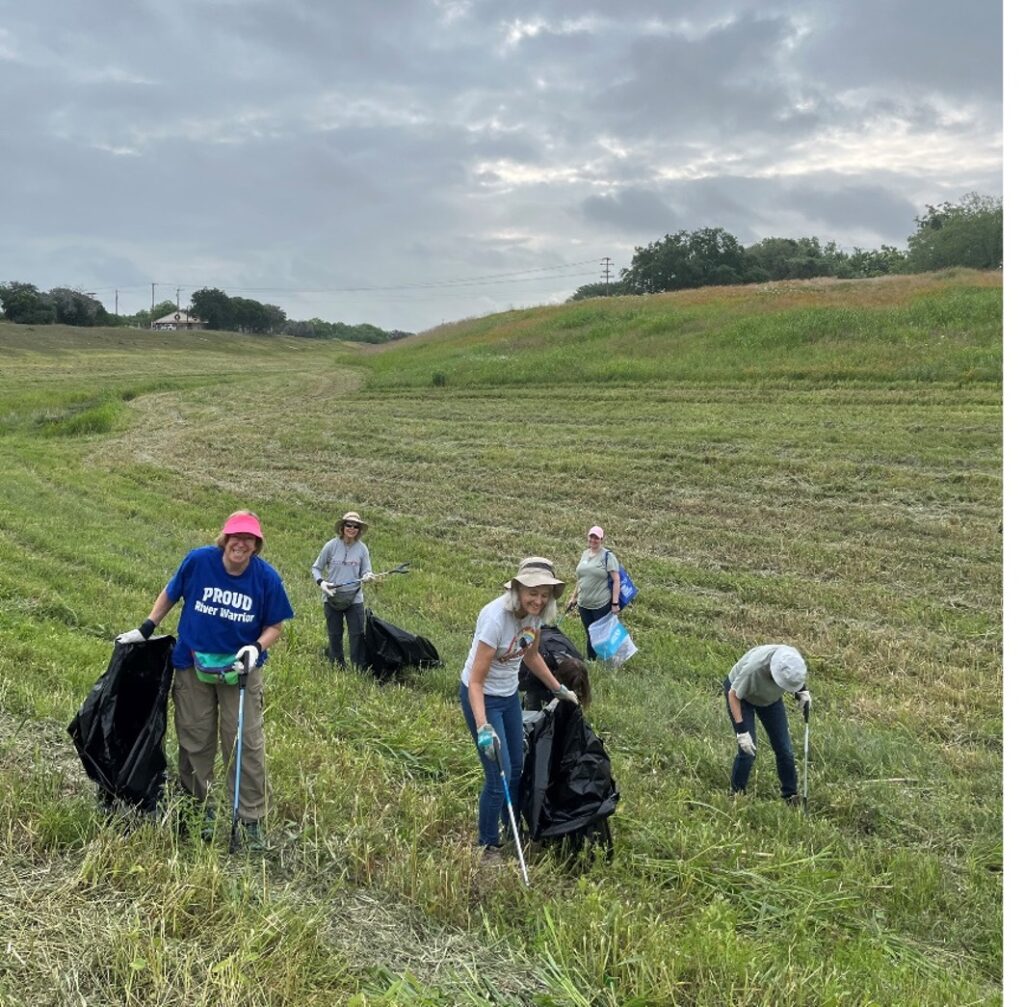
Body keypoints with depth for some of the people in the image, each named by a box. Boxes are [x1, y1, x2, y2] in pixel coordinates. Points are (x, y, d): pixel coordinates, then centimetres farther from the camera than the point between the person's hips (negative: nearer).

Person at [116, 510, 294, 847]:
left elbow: (275, 626, -3)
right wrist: (146, 629, 2)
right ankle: (200, 807, 30)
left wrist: (257, 648, -21)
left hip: (241, 668, -1)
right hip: (193, 665, 1)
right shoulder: (198, 561, -13)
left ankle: (252, 818, 10)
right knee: (195, 740, 11)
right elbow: (169, 594, 4)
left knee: (246, 743, -1)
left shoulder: (267, 577, -14)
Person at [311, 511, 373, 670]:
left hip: (355, 599, 0)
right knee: (334, 635, 10)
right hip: (332, 599, 0)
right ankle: (337, 667, 24)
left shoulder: (362, 548, -3)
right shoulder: (331, 546, -6)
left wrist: (367, 576, -21)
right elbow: (316, 568, 3)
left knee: (358, 635, 1)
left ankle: (359, 668, 10)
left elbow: (366, 572, 2)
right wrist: (321, 582, -15)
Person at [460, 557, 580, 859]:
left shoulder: (535, 614, -11)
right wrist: (483, 728, -40)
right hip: (482, 697, -8)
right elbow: (476, 681, -31)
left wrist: (558, 688, 15)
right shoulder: (496, 617, -33)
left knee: (516, 769, 20)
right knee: (499, 776, -7)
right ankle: (487, 846, 14)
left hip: (510, 695, 8)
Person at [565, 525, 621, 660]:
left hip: (602, 605, -6)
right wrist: (573, 598, 19)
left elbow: (616, 580, -13)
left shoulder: (607, 556, -9)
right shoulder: (585, 554, 10)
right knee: (590, 635, 13)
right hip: (584, 604, 6)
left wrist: (615, 603, -18)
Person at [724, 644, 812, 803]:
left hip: (770, 697, 5)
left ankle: (791, 795, 16)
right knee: (747, 750, -11)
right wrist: (741, 730, -30)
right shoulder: (753, 669, -44)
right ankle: (737, 794, 8)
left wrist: (802, 691, -14)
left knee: (784, 748, 1)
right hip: (741, 695, -5)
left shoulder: (794, 658, -30)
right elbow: (733, 695, -27)